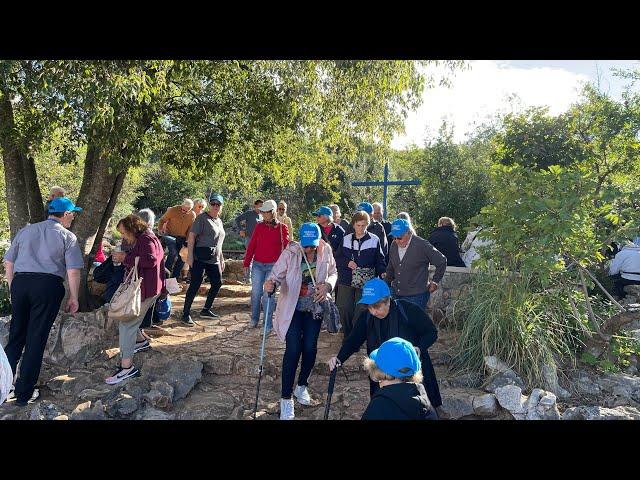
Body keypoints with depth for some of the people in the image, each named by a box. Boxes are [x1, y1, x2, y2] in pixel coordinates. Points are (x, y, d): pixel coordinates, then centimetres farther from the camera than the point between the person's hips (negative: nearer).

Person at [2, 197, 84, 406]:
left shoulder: (26, 230, 16)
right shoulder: (67, 236, 3)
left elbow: (8, 262, 15)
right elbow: (73, 272, -5)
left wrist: (13, 289, 22)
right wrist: (73, 298, 4)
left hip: (20, 282, 4)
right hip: (48, 286, -4)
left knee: (16, 336, 16)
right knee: (36, 340, 4)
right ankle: (23, 393, 13)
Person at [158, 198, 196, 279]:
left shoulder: (192, 215, -4)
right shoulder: (173, 210, -13)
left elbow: (190, 229, 3)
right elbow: (162, 220, -3)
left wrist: (187, 240, -3)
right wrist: (160, 229, -16)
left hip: (181, 238, 4)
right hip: (170, 235, -4)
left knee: (182, 258, 2)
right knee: (173, 252, -24)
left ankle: (174, 276, 17)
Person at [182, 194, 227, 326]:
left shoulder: (219, 221, 17)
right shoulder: (202, 218, -6)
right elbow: (191, 236, -12)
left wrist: (222, 259, 22)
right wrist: (190, 255, -19)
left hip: (214, 260, 8)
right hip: (200, 258, -8)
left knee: (217, 283, 10)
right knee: (195, 285, -8)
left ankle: (206, 310, 24)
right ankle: (186, 314, 1)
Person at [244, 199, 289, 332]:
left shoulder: (282, 228, -2)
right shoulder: (259, 226, 4)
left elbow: (287, 247, -4)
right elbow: (251, 245, 7)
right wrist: (246, 263, 6)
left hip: (273, 266, -3)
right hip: (258, 265, 3)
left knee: (268, 295, -1)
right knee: (255, 293, 7)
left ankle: (268, 325, 9)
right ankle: (254, 319, 27)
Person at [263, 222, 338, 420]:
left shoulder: (325, 251, -9)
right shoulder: (290, 253, -19)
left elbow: (333, 273, 5)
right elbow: (277, 274, -21)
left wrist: (327, 285, -15)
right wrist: (271, 283, -43)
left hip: (314, 308, 3)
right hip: (292, 309, -3)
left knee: (310, 348, 8)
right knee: (293, 350, -7)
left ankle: (302, 386, 35)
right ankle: (286, 398, 7)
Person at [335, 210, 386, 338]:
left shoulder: (374, 240, 3)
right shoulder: (346, 239, 9)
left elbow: (380, 260, 5)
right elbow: (337, 258, 11)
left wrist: (383, 272, -10)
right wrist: (347, 263, -8)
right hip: (346, 281, 2)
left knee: (361, 312, -2)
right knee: (344, 311, 2)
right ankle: (347, 337, 20)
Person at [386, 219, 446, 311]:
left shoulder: (422, 245, -10)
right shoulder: (394, 246, 7)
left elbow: (442, 261, -2)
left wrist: (435, 281, 2)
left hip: (416, 296, -5)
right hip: (396, 295, 6)